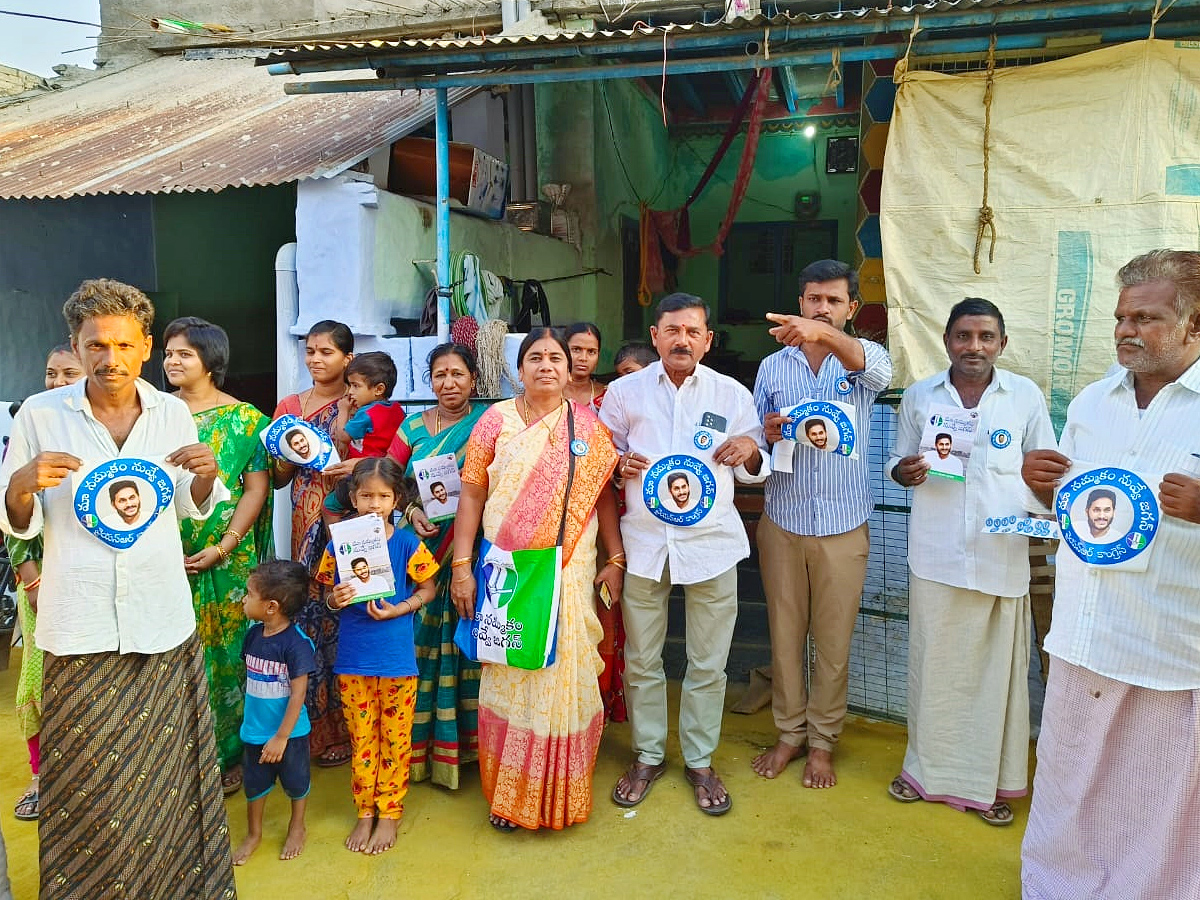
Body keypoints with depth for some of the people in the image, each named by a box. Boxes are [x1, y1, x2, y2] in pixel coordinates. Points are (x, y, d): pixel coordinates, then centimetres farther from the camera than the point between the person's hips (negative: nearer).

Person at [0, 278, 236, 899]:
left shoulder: (173, 413, 4)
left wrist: (206, 474, -7)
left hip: (163, 622, 2)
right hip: (79, 629, -1)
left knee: (163, 770, 10)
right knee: (86, 779, 7)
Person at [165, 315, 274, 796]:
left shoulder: (244, 419, -3)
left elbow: (257, 487, -5)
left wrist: (222, 548, -14)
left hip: (226, 559, -2)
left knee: (225, 654, 6)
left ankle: (227, 757, 22)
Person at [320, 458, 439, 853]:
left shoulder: (407, 544, -8)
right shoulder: (340, 543, -2)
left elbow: (428, 588, 1)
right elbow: (331, 595, 8)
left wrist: (399, 609, -14)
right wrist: (336, 600, -14)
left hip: (397, 658, -2)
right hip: (353, 659, 2)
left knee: (395, 738, 9)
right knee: (362, 739, 13)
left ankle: (389, 812, 27)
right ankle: (365, 812, 29)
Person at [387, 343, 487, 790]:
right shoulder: (413, 427, 10)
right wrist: (413, 512, -11)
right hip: (422, 554, 2)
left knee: (465, 644, 2)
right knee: (422, 644, 4)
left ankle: (465, 743, 13)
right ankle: (420, 744, 15)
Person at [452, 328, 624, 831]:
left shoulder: (587, 426, 4)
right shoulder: (496, 420, 2)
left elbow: (602, 494, 6)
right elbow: (472, 494, 0)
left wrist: (615, 560, 1)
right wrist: (461, 566, -5)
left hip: (568, 573, 1)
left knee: (563, 676, 5)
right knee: (507, 678, 6)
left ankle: (560, 793, 23)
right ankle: (508, 793, 22)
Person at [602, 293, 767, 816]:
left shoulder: (732, 394, 4)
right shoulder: (624, 392, 4)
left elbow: (756, 470, 11)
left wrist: (750, 451, -13)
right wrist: (619, 464, -9)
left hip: (711, 541, 0)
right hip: (643, 540, 1)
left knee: (708, 664, 7)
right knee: (642, 660, 10)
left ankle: (700, 761, 26)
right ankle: (647, 755, 30)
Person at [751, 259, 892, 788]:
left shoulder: (864, 358, 1)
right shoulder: (773, 366, 7)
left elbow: (877, 369, -26)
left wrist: (825, 334, -45)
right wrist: (766, 435, -15)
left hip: (843, 525, -1)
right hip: (782, 520, 2)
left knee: (833, 640, 8)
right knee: (784, 633, 10)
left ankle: (822, 742, 25)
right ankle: (789, 733, 27)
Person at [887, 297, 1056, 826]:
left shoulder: (1026, 397, 3)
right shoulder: (919, 397, 6)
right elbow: (899, 463, 13)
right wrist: (905, 472, -10)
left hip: (1002, 557, -1)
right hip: (935, 556, 1)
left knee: (996, 669, 5)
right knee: (933, 664, 9)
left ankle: (990, 780, 21)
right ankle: (926, 767, 26)